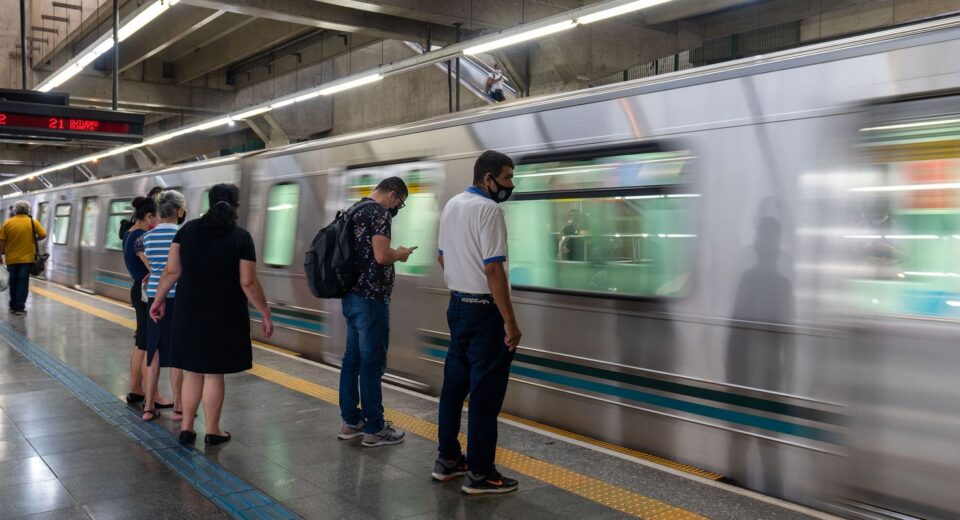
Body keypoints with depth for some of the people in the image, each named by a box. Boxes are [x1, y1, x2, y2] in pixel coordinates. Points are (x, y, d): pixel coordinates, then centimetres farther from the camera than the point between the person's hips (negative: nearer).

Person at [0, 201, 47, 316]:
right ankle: (19, 308, -1)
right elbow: (43, 235, -5)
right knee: (23, 283, 1)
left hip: (11, 258, 2)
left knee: (13, 282, 14)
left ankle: (13, 306, 21)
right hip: (27, 258, -2)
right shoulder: (33, 222, -4)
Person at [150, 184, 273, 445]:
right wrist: (266, 314, -2)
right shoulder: (241, 237, -8)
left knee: (192, 371, 13)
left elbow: (172, 271, 0)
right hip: (224, 316, -3)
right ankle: (212, 431, 15)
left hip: (189, 312, 3)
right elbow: (248, 283, -11)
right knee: (214, 373, 6)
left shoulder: (189, 229, 2)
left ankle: (186, 427, 19)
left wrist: (159, 298, 12)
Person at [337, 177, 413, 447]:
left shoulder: (355, 210, 15)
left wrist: (392, 253, 18)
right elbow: (381, 256, -24)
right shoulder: (379, 212, -14)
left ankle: (350, 421, 21)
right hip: (371, 299, -9)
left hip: (351, 296, 9)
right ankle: (374, 429, 5)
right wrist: (400, 254, -5)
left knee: (352, 359, 13)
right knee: (372, 364, -2)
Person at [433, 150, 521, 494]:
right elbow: (493, 270, -21)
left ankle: (447, 459, 24)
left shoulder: (451, 205, 10)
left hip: (457, 305, 9)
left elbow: (442, 257, 19)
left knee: (454, 383, 15)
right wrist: (510, 321, -18)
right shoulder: (489, 210, -17)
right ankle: (479, 473, 6)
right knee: (485, 391, -1)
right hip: (484, 310, -9)